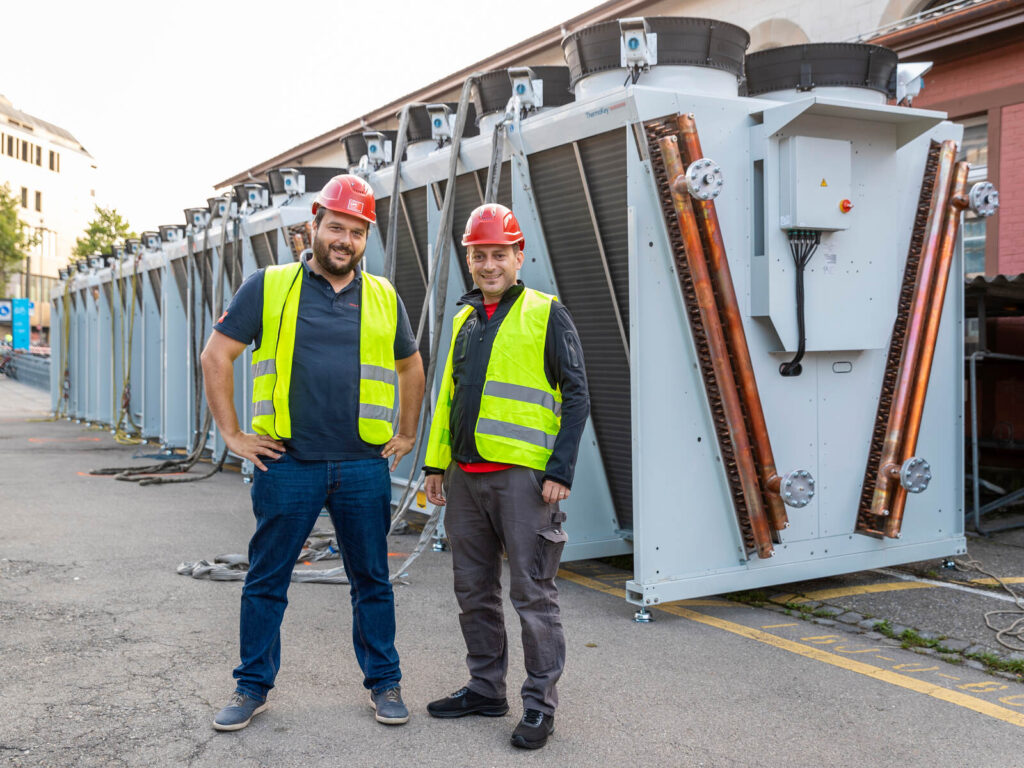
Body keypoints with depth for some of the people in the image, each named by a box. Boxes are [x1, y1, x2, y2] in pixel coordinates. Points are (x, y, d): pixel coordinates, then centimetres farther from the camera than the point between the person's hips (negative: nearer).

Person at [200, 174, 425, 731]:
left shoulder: (384, 298, 9)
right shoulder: (269, 287, 1)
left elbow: (410, 366, 22)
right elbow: (216, 356, 2)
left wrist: (406, 434, 16)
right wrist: (232, 434, -1)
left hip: (364, 466, 2)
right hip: (287, 464, -1)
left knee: (372, 580, 10)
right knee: (266, 580, 8)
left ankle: (384, 683, 24)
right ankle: (253, 686, 24)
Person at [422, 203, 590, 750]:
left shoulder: (546, 314, -3)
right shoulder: (464, 319, 16)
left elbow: (576, 395, -6)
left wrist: (561, 470, -13)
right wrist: (435, 462, 17)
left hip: (521, 474, -7)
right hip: (465, 475, 7)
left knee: (531, 592, -1)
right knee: (474, 589, 14)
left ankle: (539, 703, 11)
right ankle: (485, 687, 28)